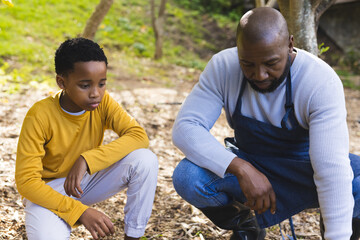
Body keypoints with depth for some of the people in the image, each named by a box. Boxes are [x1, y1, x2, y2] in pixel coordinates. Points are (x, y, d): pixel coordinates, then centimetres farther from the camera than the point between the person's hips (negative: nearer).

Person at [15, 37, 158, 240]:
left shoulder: (103, 102, -13)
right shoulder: (40, 116, -24)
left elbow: (139, 136, -24)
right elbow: (26, 180, -25)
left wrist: (86, 160, -34)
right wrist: (80, 211, -34)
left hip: (87, 181, 4)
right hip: (48, 191, -4)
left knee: (145, 159, -22)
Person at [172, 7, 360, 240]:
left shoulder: (322, 82, -28)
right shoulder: (223, 68, -19)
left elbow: (332, 171, -34)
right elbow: (185, 128, -24)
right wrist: (241, 169, -37)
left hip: (307, 169, -2)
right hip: (249, 166, 2)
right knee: (186, 178, -27)